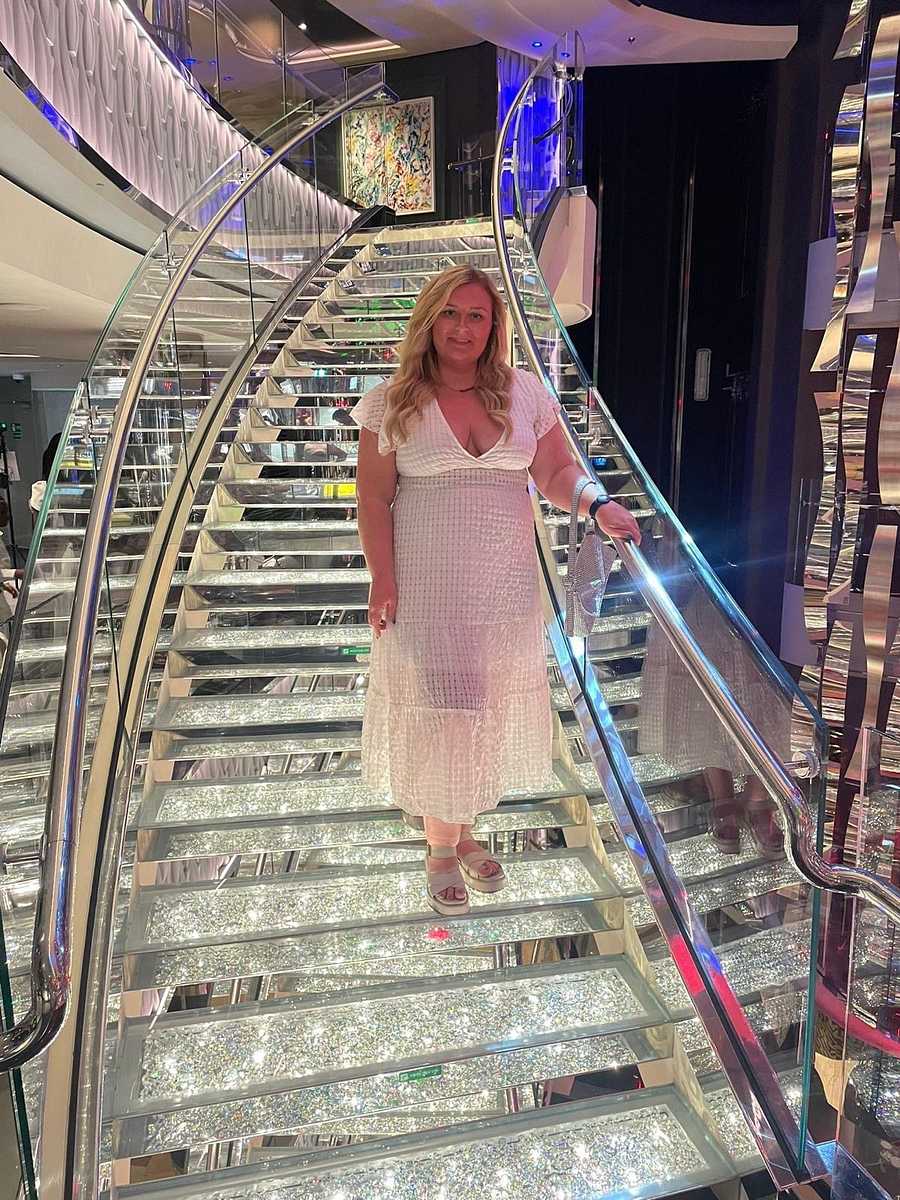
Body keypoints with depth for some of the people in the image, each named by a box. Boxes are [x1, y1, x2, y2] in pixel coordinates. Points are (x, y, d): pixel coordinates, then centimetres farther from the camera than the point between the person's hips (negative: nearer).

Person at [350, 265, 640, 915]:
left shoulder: (524, 392, 4)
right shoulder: (394, 403, -3)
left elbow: (557, 471, 5)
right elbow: (374, 497, -3)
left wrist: (598, 502, -15)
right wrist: (382, 579, -10)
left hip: (505, 586, 3)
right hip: (426, 587, -3)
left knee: (492, 712, 11)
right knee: (437, 709, 2)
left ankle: (465, 832, 34)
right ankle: (440, 849, 24)